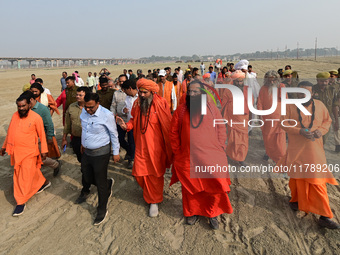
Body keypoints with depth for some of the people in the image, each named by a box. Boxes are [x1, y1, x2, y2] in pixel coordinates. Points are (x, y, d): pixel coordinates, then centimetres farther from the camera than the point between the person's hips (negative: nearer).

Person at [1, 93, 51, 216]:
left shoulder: (36, 117, -12)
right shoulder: (15, 116, 4)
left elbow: (42, 135, -7)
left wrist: (44, 150, -6)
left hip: (29, 152, -6)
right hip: (16, 151, 6)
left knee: (25, 177, -1)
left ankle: (21, 202, 10)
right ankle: (43, 182, 44)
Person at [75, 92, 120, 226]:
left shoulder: (107, 115, -20)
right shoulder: (84, 112, -1)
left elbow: (113, 134, -11)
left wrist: (116, 152, -7)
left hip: (101, 153, -7)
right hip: (87, 151, 7)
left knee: (101, 182, 2)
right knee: (86, 177, 17)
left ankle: (102, 210, 21)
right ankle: (108, 184, 45)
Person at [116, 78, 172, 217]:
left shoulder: (161, 103, -11)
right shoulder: (137, 103, 3)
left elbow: (167, 126, -7)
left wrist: (169, 146, -8)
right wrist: (126, 125, -8)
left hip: (156, 146, -4)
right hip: (141, 145, 4)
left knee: (155, 173, 7)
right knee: (139, 172, 7)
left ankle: (154, 201, 28)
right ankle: (148, 191, 40)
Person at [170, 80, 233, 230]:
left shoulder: (212, 109, 2)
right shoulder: (181, 109, 2)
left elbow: (221, 129, 7)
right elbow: (174, 133, 6)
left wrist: (220, 149, 0)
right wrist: (177, 153, 4)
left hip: (211, 157, 0)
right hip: (188, 158, 1)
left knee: (216, 185, 2)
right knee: (190, 186, 12)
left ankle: (212, 214, 25)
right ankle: (192, 212, 35)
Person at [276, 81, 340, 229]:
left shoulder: (319, 105, 4)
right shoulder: (290, 106, -1)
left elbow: (327, 120, 12)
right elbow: (284, 123, -5)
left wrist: (321, 130, -9)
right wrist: (300, 131, -19)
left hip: (314, 148, 1)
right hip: (296, 148, -1)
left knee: (317, 179, -2)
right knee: (298, 175, 12)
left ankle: (324, 216, 2)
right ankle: (296, 200, 38)